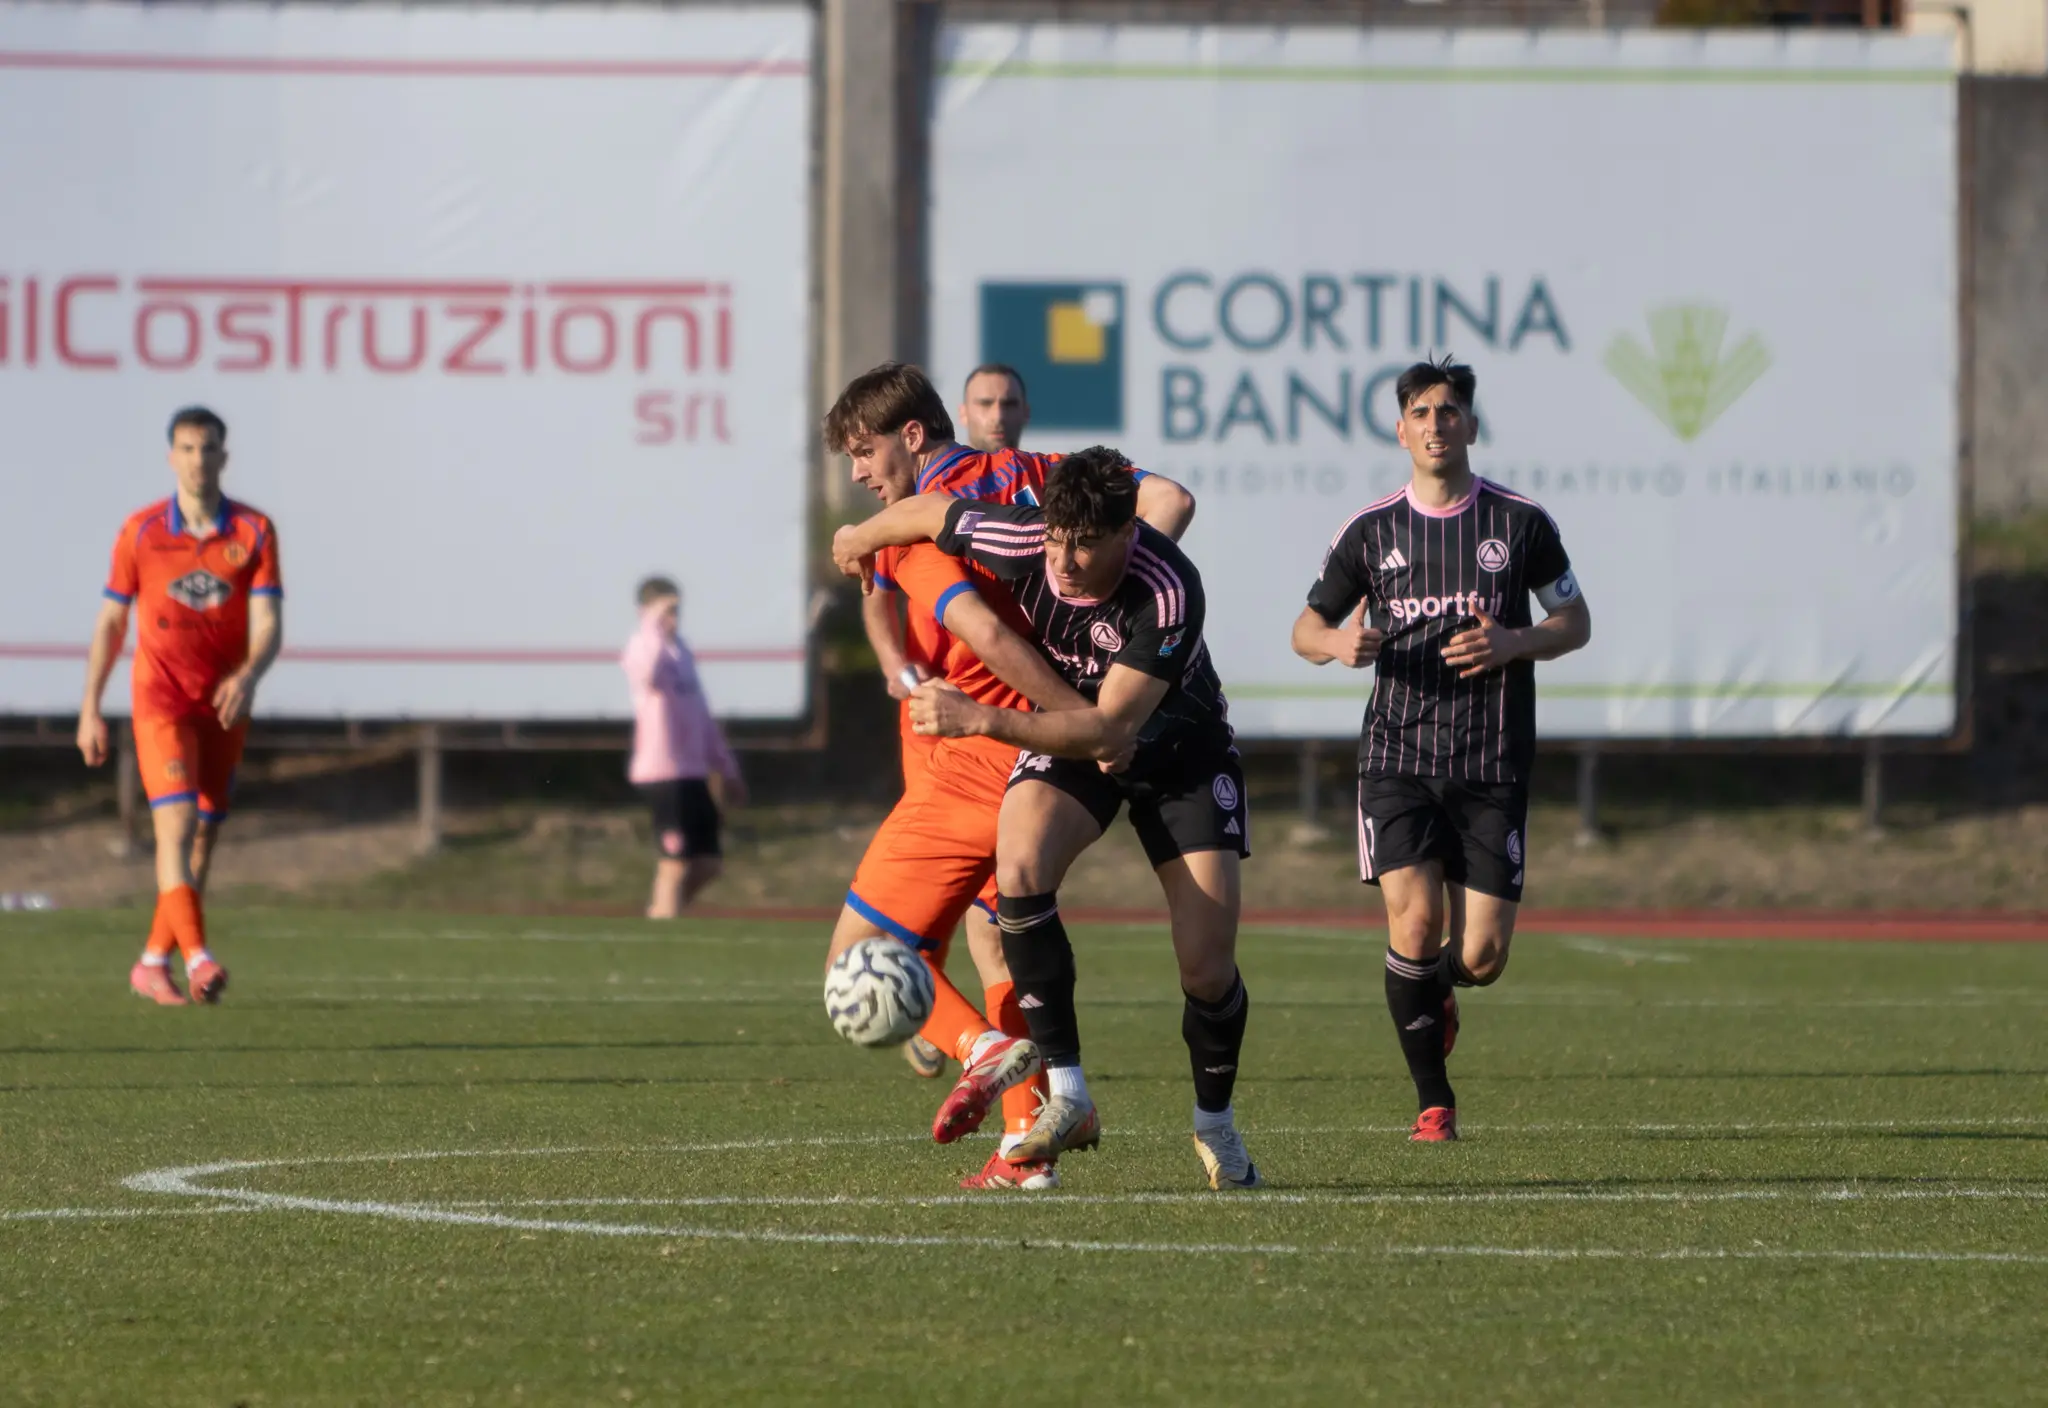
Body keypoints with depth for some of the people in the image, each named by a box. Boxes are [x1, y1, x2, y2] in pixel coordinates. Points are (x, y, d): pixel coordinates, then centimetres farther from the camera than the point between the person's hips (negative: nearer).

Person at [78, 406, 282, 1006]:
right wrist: (90, 709, 3)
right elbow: (110, 623, 6)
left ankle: (153, 963, 20)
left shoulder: (254, 532, 0)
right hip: (161, 698, -2)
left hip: (225, 707, 2)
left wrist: (248, 676, -28)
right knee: (176, 823, -19)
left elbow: (268, 625, -8)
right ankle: (196, 954, -30)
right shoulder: (140, 531, -1)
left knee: (202, 837, 7)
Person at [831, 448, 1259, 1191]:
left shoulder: (1168, 592, -36)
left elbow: (1110, 728, -38)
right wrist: (860, 538, 16)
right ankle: (1067, 1094, -21)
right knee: (1020, 864, -30)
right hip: (1065, 729, 3)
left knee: (1208, 968, -10)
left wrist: (981, 719, -44)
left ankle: (1215, 1123, 21)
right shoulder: (1018, 540, -26)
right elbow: (928, 510, -4)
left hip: (1179, 746, -2)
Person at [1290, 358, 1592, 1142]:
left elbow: (1575, 621, 11)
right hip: (1398, 756, 0)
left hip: (1494, 768, 0)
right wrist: (1338, 644, -11)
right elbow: (1307, 627, 14)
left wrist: (1514, 643, -10)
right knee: (1415, 918, -18)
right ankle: (1434, 1102, -2)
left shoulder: (1519, 523, 3)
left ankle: (1437, 991, 35)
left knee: (1482, 956, -5)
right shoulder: (1372, 531, 5)